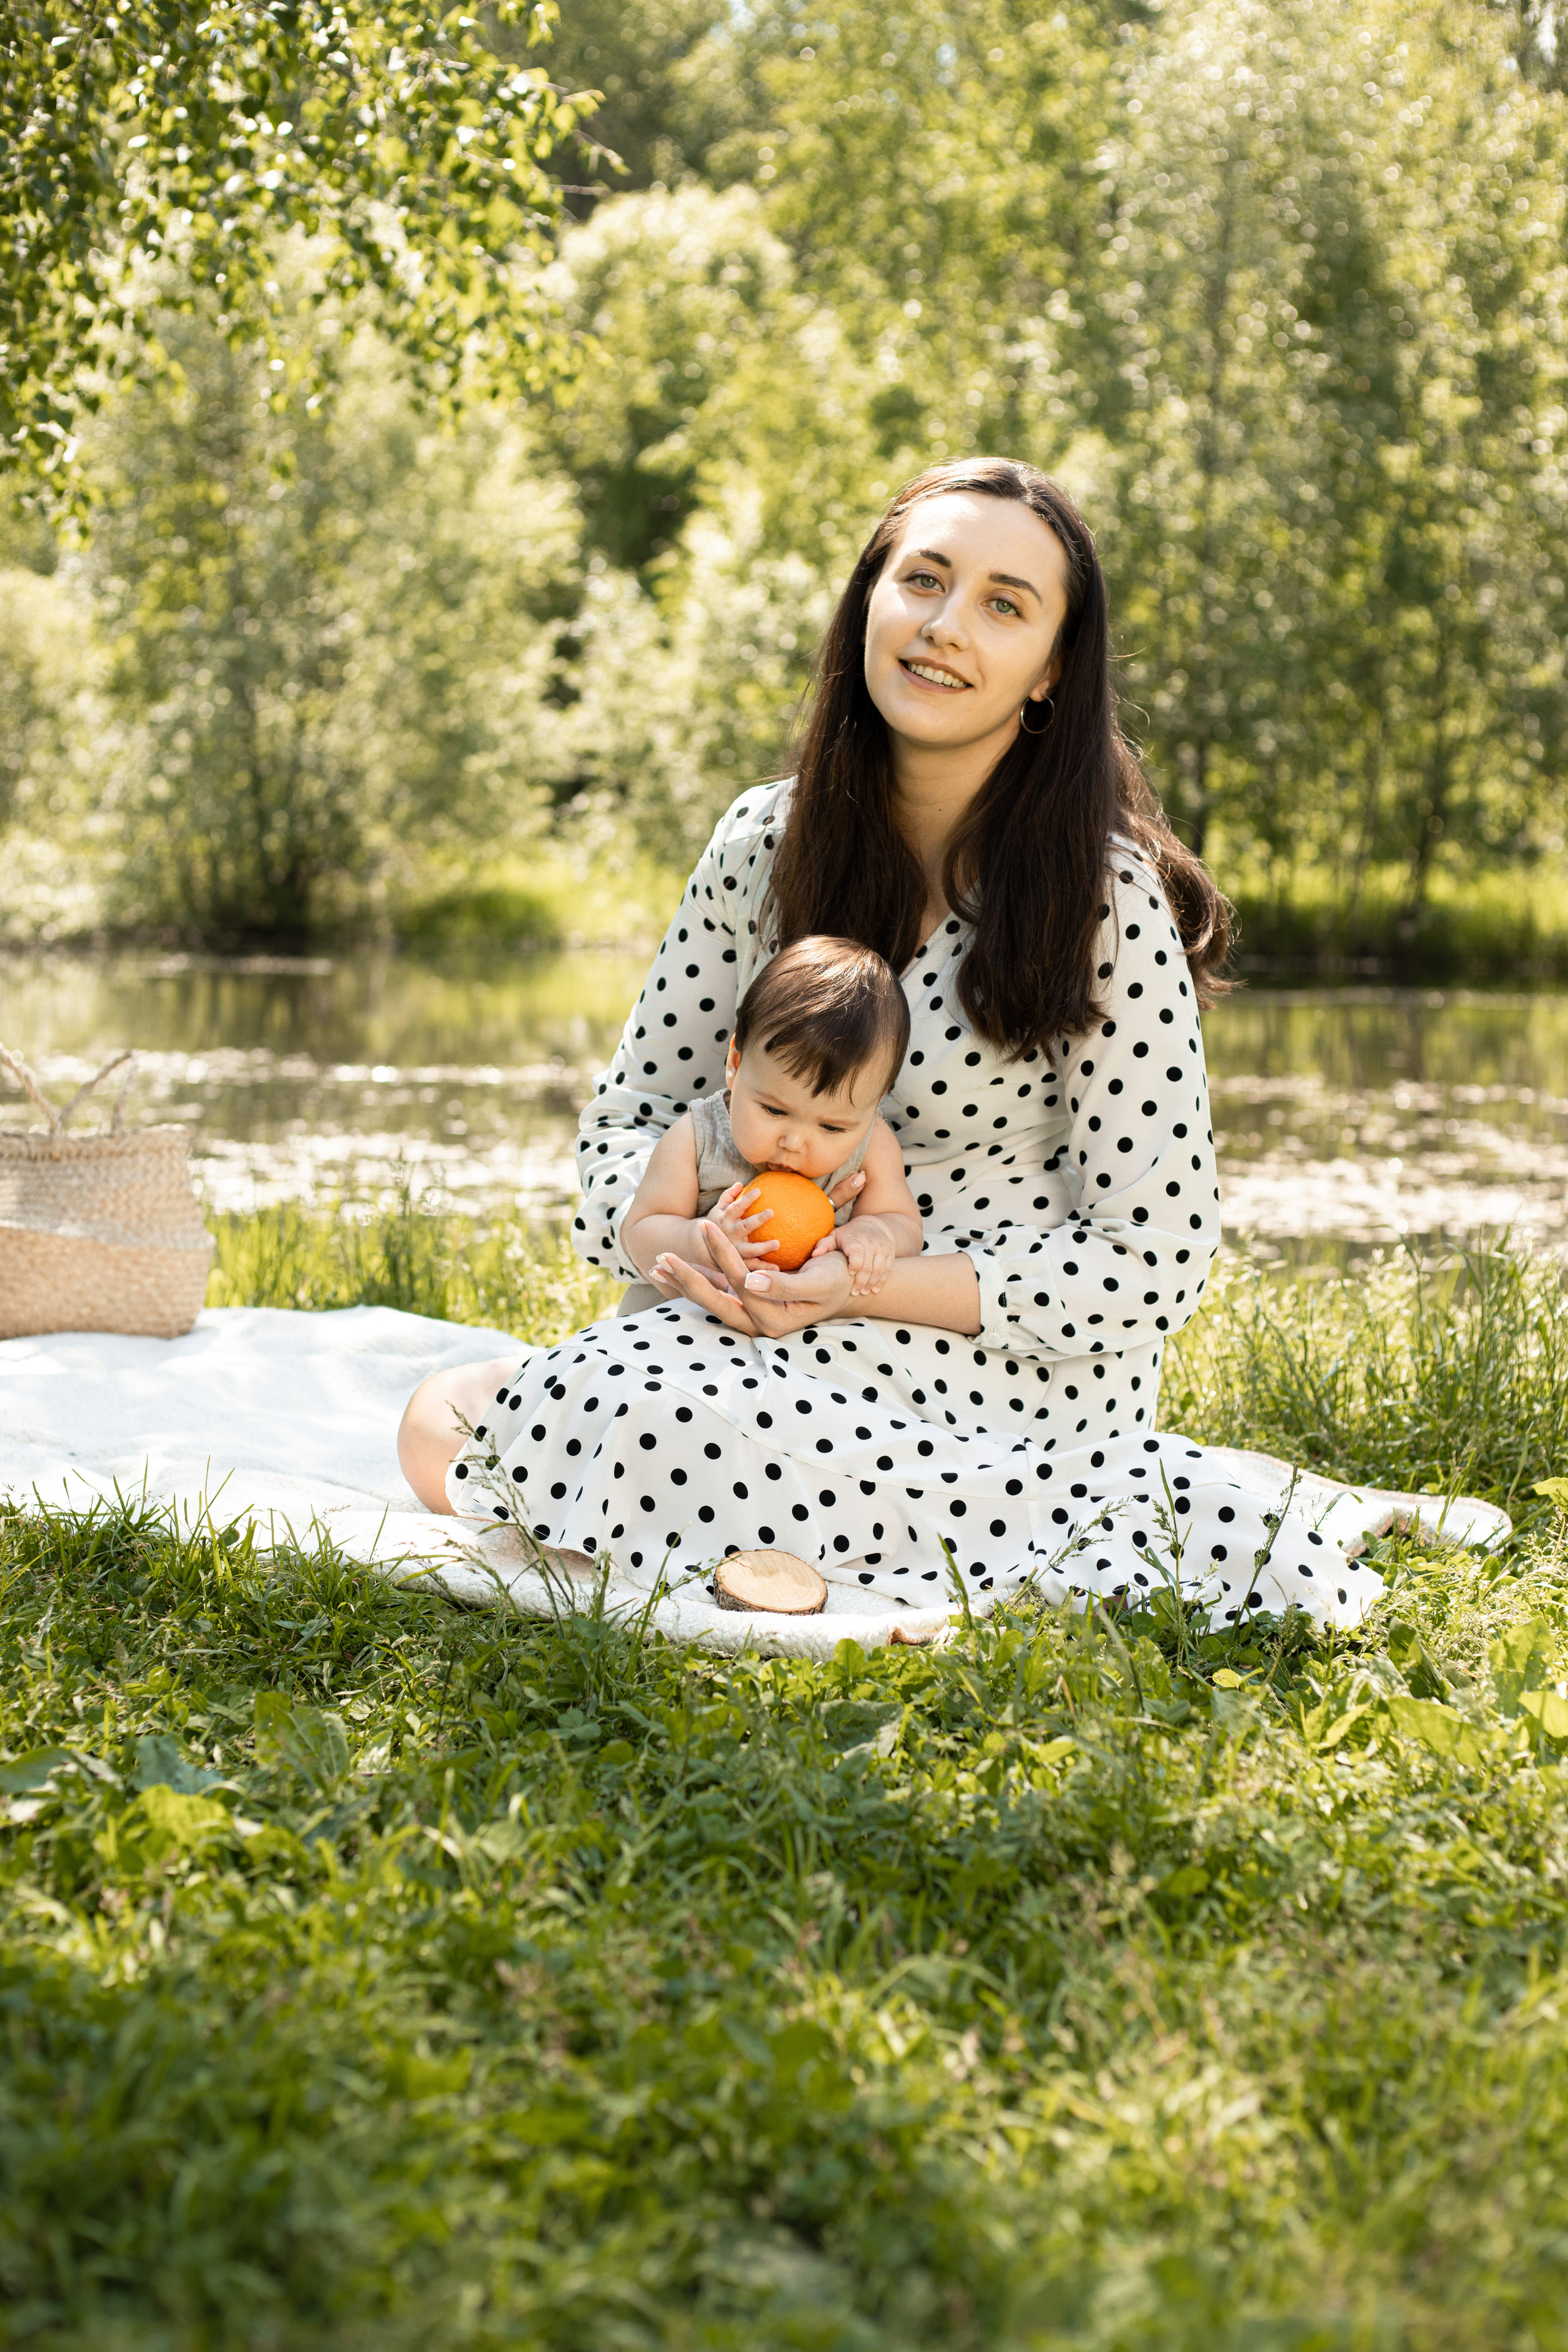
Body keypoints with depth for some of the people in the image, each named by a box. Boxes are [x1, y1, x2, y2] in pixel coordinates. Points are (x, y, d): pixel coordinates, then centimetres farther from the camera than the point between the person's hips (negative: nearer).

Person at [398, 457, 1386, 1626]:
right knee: (437, 1423, -15)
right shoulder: (764, 844, 0)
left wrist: (864, 1285, -22)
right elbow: (631, 1118, 8)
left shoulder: (1106, 900, -15)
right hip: (786, 1318, 5)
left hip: (1011, 1378, -4)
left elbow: (1152, 1269, -13)